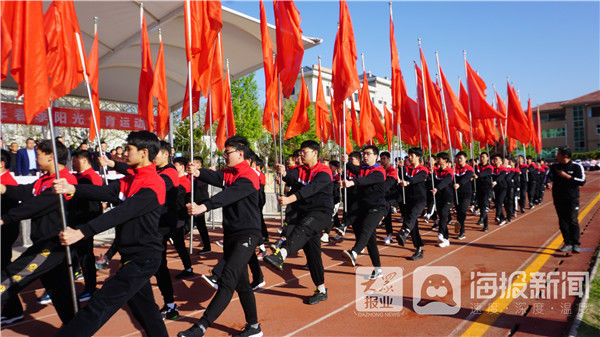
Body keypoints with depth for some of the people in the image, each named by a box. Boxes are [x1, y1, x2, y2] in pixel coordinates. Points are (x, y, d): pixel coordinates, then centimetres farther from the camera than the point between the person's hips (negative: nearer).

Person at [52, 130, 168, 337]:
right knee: (143, 306, 21)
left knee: (100, 305, -8)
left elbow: (123, 213, -27)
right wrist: (72, 189, -20)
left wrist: (81, 232, -31)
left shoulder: (153, 184, -18)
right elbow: (105, 192, -4)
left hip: (143, 259, -10)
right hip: (133, 256, 10)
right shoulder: (130, 179, 12)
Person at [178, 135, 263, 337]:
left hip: (247, 234, -9)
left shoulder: (249, 177, -14)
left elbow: (229, 195, -30)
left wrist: (203, 207, -42)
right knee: (241, 283, 14)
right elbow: (214, 177, -2)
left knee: (227, 280, -16)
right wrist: (198, 172, -19)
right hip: (231, 233, 9)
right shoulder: (228, 174, 15)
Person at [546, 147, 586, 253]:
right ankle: (567, 243, 15)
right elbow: (549, 176, 4)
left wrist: (567, 176, -15)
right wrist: (549, 183, -18)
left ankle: (575, 244, -1)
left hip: (572, 198, -3)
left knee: (573, 221, -7)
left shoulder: (576, 166, -3)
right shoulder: (554, 166, 8)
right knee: (562, 221, 6)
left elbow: (582, 181, -8)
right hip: (558, 198, 4)